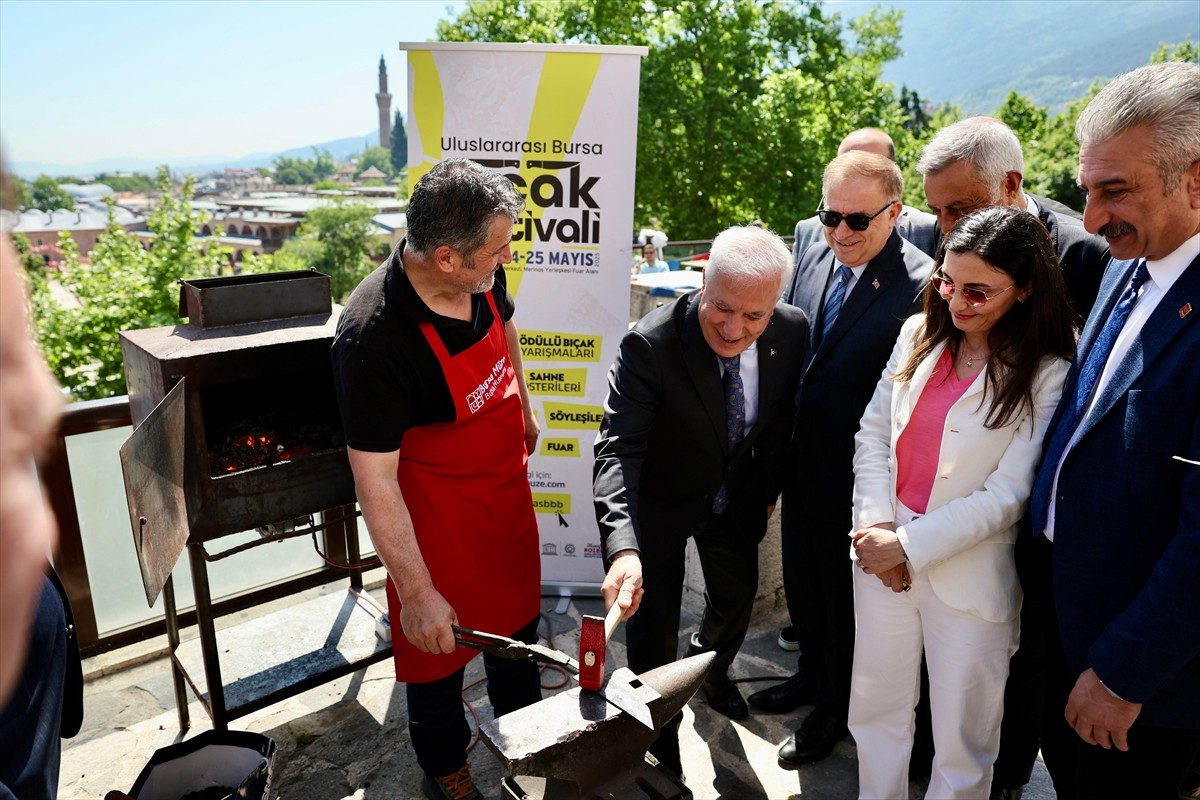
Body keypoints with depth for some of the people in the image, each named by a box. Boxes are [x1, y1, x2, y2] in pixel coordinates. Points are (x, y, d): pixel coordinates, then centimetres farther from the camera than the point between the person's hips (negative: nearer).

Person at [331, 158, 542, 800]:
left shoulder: (483, 272, -14)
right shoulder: (373, 337, -35)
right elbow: (374, 478, -29)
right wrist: (416, 592, -25)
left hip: (506, 483, 7)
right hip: (436, 512, -6)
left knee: (516, 609, 26)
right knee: (441, 641, 15)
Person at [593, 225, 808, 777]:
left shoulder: (792, 332, -19)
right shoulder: (650, 344, -34)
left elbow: (781, 416, 0)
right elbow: (617, 448, -39)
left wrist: (769, 488, 9)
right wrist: (622, 548, -52)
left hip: (736, 498, 5)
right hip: (661, 502, -4)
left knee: (737, 598, 24)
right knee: (655, 630, 6)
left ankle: (711, 669, 60)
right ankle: (660, 737, 37)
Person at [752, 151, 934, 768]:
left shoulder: (922, 285, -22)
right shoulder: (814, 259, 1)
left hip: (856, 482, -6)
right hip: (801, 468, 7)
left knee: (845, 602, 17)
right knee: (802, 588, 25)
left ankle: (834, 706, 41)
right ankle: (811, 675, 51)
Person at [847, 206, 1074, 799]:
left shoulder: (1047, 376, -11)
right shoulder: (920, 334, 2)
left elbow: (1006, 497, -14)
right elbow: (873, 432, 3)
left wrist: (908, 545, -14)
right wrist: (876, 523, -7)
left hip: (967, 578, -4)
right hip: (881, 557, 4)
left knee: (961, 747, 12)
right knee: (875, 714, 18)